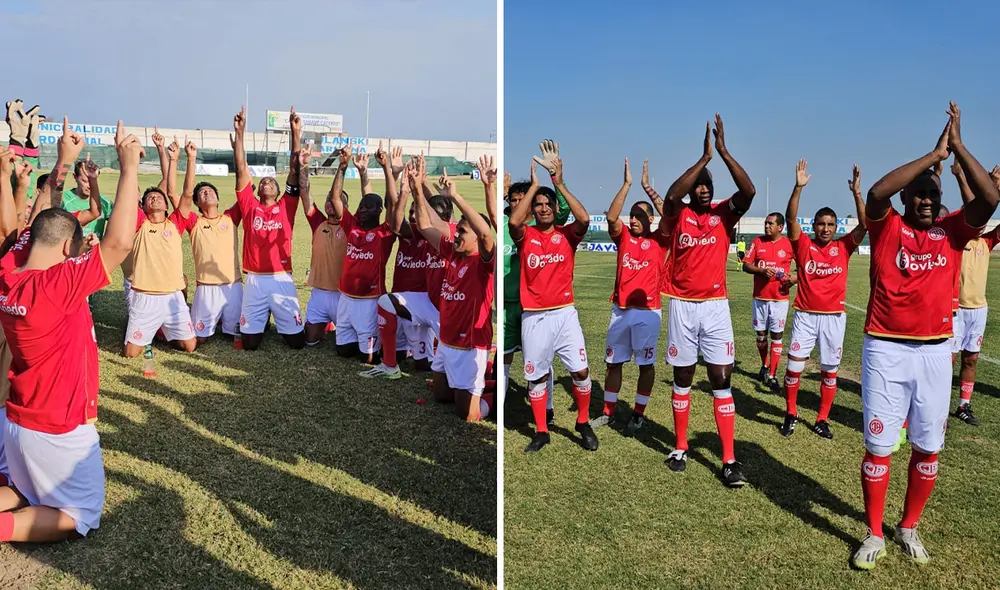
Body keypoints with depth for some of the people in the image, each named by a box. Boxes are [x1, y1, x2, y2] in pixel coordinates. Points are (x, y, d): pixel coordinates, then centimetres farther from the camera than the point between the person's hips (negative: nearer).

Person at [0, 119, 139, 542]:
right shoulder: (56, 285, -27)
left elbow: (44, 220, 9)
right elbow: (119, 241, -34)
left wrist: (63, 163, 9)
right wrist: (129, 167, -28)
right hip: (59, 430, -8)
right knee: (79, 519, 10)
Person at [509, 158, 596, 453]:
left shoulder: (567, 234, 4)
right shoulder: (525, 235, 2)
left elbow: (584, 218, -16)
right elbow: (513, 221, -20)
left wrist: (560, 183, -12)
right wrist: (534, 185, -13)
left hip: (565, 313, 0)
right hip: (534, 317, 0)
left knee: (581, 371, -1)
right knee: (536, 376, 7)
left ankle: (583, 424, 20)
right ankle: (541, 432, 21)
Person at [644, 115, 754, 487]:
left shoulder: (724, 214, 3)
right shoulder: (678, 215, -1)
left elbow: (749, 192, -16)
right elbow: (670, 195, -24)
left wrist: (723, 151, -21)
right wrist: (704, 157, -24)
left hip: (716, 305, 1)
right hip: (682, 306, 0)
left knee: (722, 379, -2)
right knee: (682, 378, 10)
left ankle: (729, 460, 2)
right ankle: (680, 448, 23)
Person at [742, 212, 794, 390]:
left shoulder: (789, 244, -2)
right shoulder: (757, 242, 2)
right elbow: (746, 265, 0)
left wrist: (795, 279, -14)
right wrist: (761, 270, -17)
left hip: (780, 298, -2)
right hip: (760, 297, 2)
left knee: (777, 336, -1)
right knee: (761, 334, 12)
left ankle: (772, 375, 4)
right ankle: (765, 366, 34)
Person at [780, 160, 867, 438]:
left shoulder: (843, 247, 4)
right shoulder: (803, 245, 0)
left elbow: (864, 225, -8)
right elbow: (791, 218, -13)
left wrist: (857, 192, -18)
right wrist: (798, 187, -23)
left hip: (834, 317, 2)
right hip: (805, 315, -1)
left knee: (829, 371, 8)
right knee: (793, 367, -1)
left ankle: (822, 420, 21)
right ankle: (791, 414, 18)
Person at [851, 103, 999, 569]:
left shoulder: (952, 231, 6)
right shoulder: (887, 227, 0)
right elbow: (877, 191, -20)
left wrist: (958, 147, -10)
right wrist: (934, 155, -15)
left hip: (935, 351, 3)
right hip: (885, 350, -3)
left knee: (928, 447, 10)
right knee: (878, 445, 3)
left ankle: (909, 528, 30)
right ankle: (874, 534, 17)